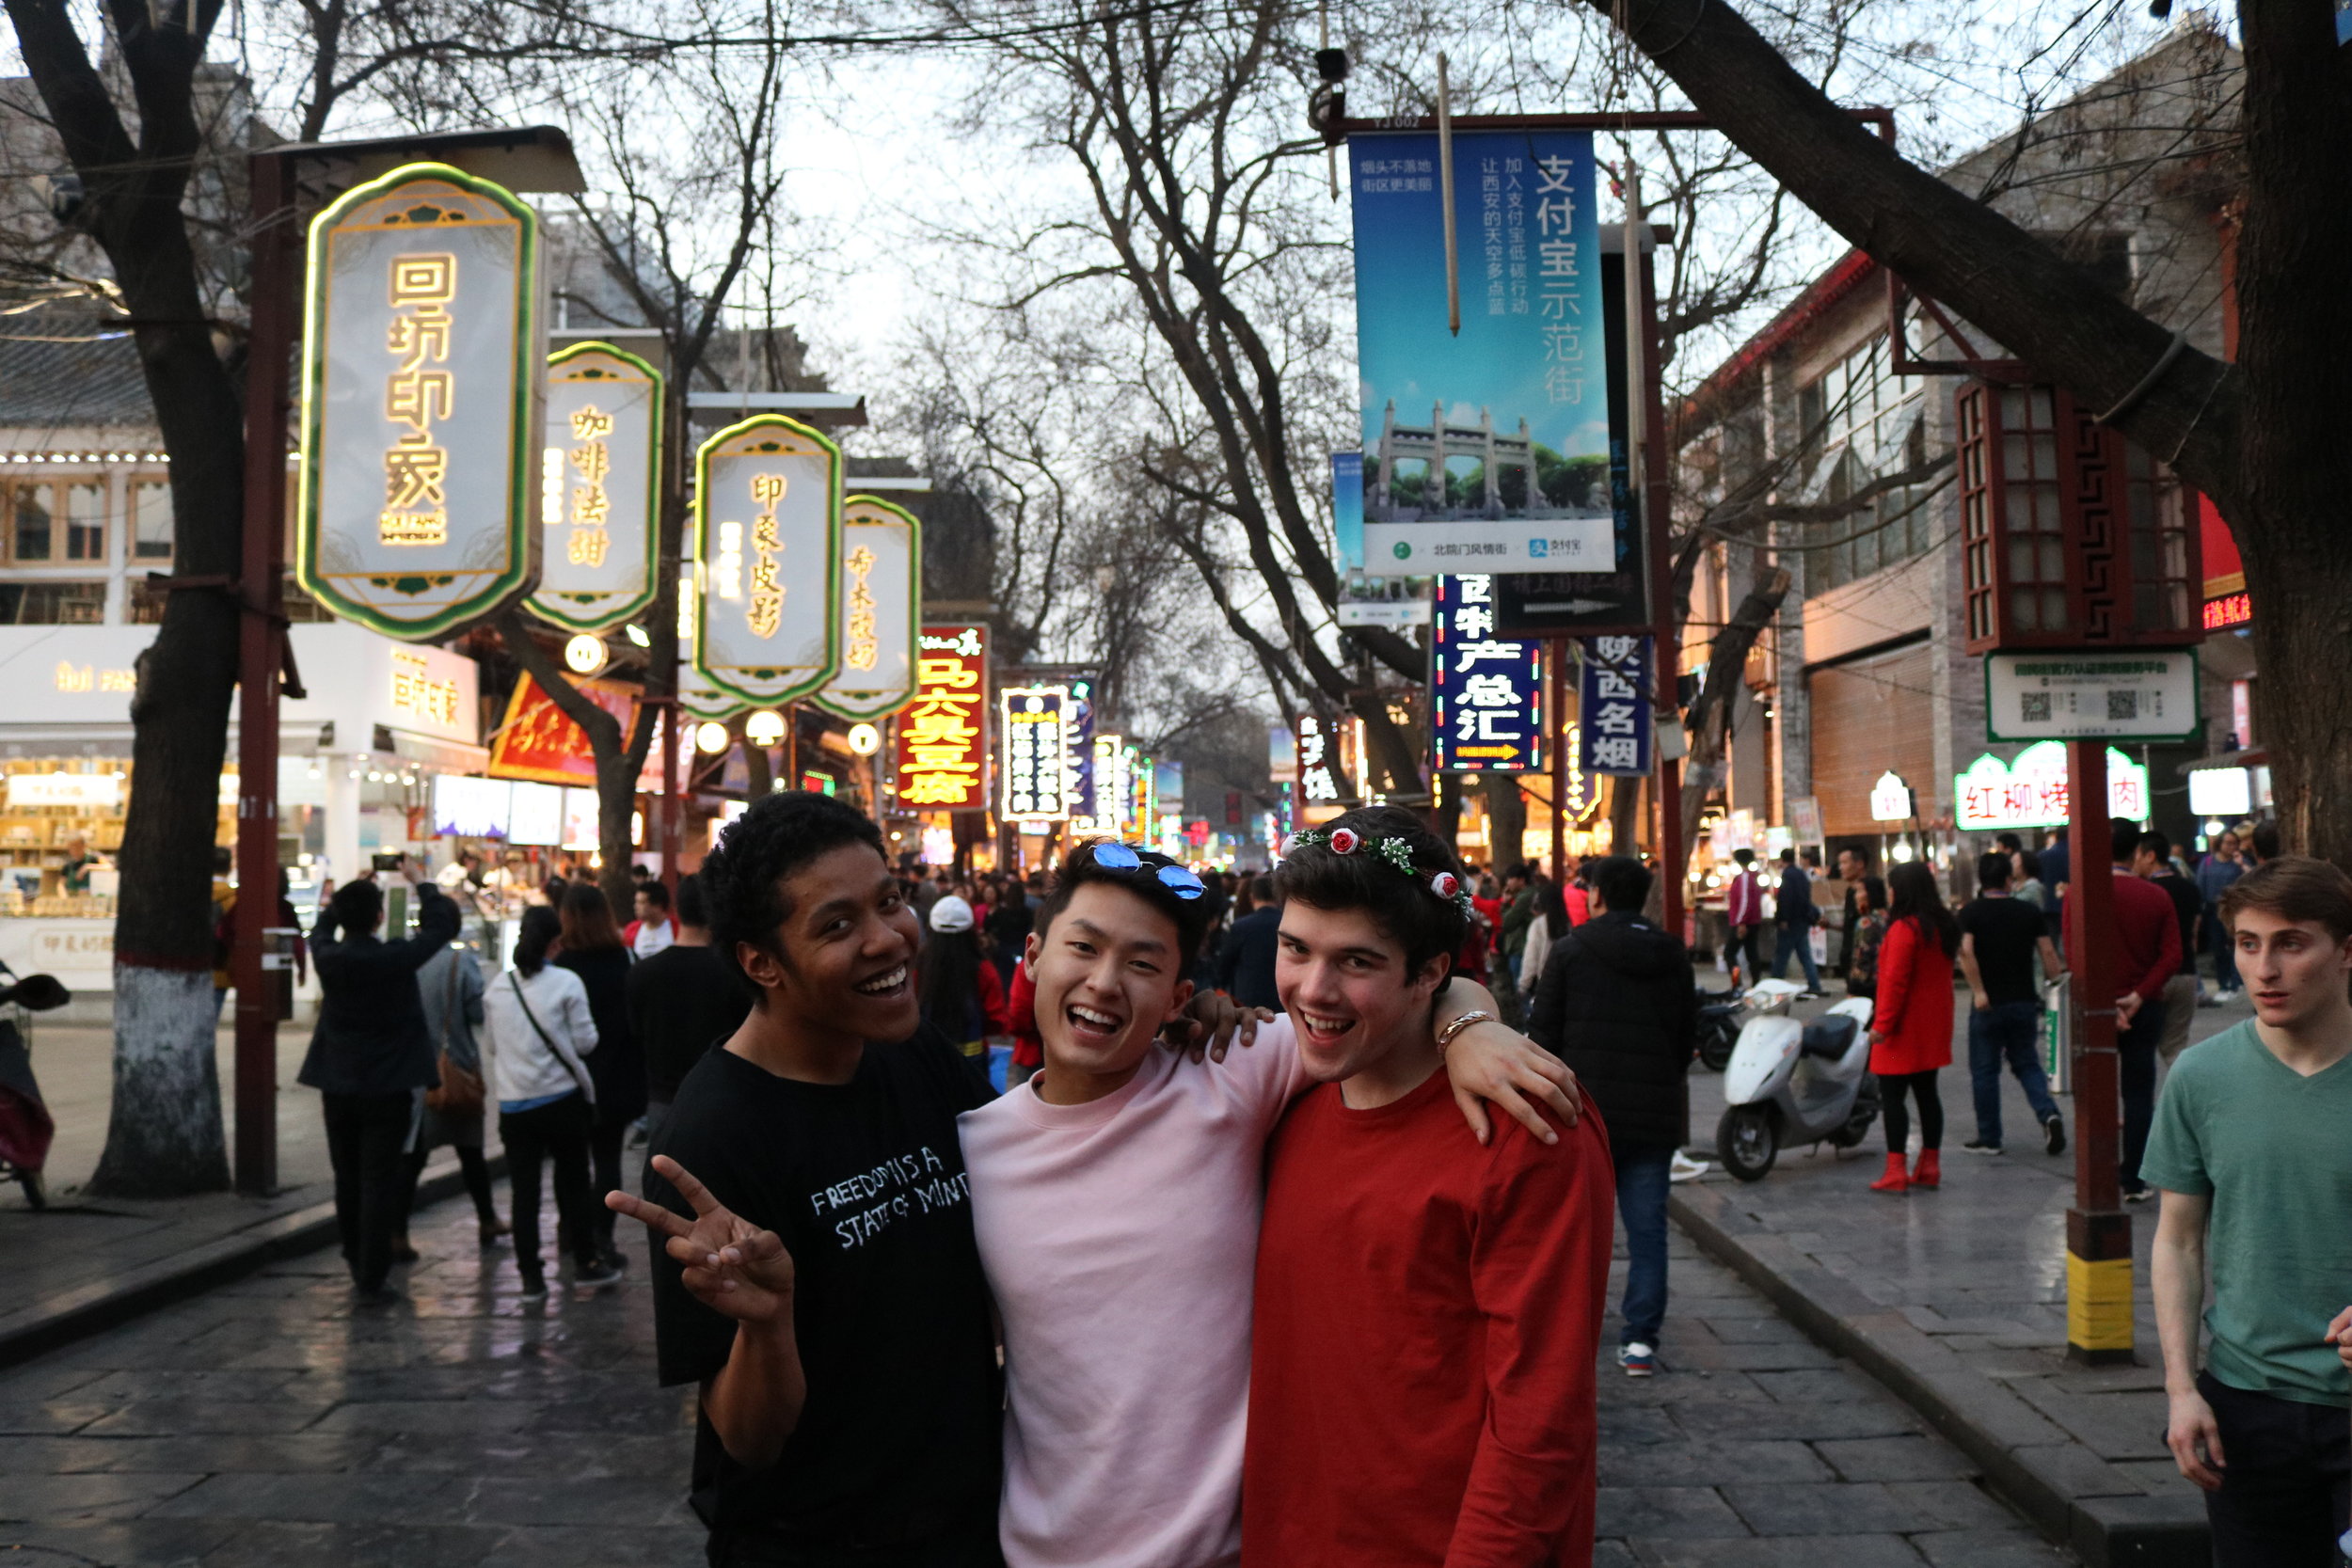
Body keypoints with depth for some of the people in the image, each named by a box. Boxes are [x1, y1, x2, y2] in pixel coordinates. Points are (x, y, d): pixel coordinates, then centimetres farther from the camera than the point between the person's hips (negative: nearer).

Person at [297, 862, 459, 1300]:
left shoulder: (328, 958, -7)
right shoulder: (397, 958, -17)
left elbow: (322, 927, 17)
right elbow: (442, 925, -2)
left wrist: (353, 890, 21)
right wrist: (419, 881, 10)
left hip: (338, 1086, 4)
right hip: (389, 1087, -4)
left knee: (347, 1179, 18)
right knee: (380, 1182, 1)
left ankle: (356, 1262, 31)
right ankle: (371, 1278, 2)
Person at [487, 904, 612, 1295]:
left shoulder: (496, 989, 2)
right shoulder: (566, 983, -11)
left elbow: (493, 1045, 10)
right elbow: (585, 1041, -9)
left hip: (513, 1104, 3)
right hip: (561, 1098, -3)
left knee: (524, 1190, 7)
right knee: (574, 1181, 11)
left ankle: (531, 1276, 9)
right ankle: (586, 1261, 19)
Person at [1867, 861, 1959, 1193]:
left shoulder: (1904, 928, -18)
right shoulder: (1944, 926, 10)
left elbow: (1895, 980, -21)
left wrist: (1882, 1023, -17)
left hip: (1905, 1028, -9)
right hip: (1933, 1026, 9)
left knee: (1892, 1095, -4)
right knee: (1927, 1092, 14)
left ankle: (1895, 1172, -5)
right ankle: (1930, 1167, 18)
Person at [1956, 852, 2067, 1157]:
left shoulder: (1971, 912, -6)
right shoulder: (2029, 912, 3)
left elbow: (1966, 951, -20)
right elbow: (2048, 953, 0)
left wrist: (1978, 991, -18)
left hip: (1988, 1003, -3)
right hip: (2024, 1000, 3)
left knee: (1984, 1070, 7)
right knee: (2027, 1064, 15)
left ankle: (1988, 1138, 11)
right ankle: (2049, 1114, -8)